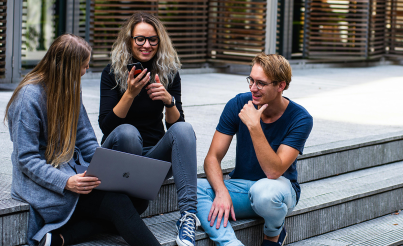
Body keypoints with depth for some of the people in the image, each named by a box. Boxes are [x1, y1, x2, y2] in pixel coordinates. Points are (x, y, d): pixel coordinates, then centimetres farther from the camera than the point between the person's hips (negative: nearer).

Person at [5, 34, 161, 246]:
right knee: (117, 203, -28)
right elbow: (26, 159, -16)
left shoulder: (69, 89, 11)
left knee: (137, 198, -19)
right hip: (43, 182, -8)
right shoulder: (29, 97, -13)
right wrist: (66, 182, -30)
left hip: (74, 171, 8)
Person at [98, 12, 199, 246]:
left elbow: (176, 124, -2)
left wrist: (169, 101, -22)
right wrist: (130, 94, -27)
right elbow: (106, 126, -14)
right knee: (127, 131, -35)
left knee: (184, 129, -28)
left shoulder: (169, 73, 1)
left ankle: (188, 214, -40)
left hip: (155, 156, 2)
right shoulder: (112, 73, -6)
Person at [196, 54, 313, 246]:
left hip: (279, 188, -3)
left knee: (263, 190, -40)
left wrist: (254, 126, -32)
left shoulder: (300, 119, -15)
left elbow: (273, 171, -25)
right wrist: (221, 192, -28)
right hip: (240, 187, 3)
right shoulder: (238, 105, -7)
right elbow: (212, 158, -9)